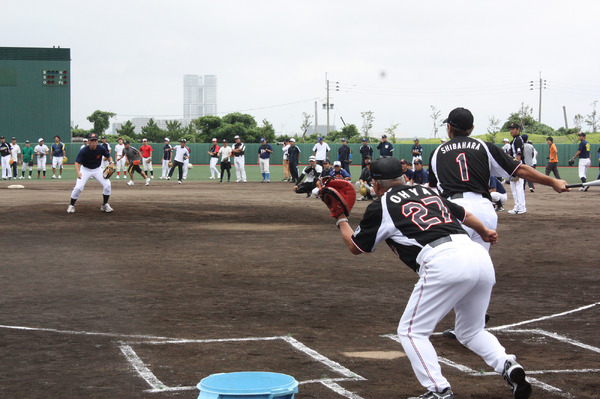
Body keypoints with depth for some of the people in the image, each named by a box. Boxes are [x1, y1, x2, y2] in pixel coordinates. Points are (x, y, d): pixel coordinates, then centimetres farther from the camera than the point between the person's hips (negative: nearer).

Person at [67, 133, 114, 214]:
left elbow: (109, 156, 0)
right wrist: (78, 172, -44)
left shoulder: (101, 149, -17)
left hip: (97, 169, 3)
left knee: (107, 184, -11)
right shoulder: (83, 151, -25)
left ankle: (105, 205, 8)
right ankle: (71, 206, 4)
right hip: (85, 170, -3)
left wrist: (111, 162, -22)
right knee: (78, 187, -16)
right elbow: (77, 162, -25)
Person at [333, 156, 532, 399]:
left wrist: (341, 220, 44)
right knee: (471, 331, 24)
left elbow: (355, 247, 24)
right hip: (480, 258, 7)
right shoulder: (426, 191, 28)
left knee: (411, 332, 5)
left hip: (445, 262, -7)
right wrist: (484, 232, 63)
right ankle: (508, 366, 1)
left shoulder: (380, 207, 11)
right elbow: (463, 214, 42)